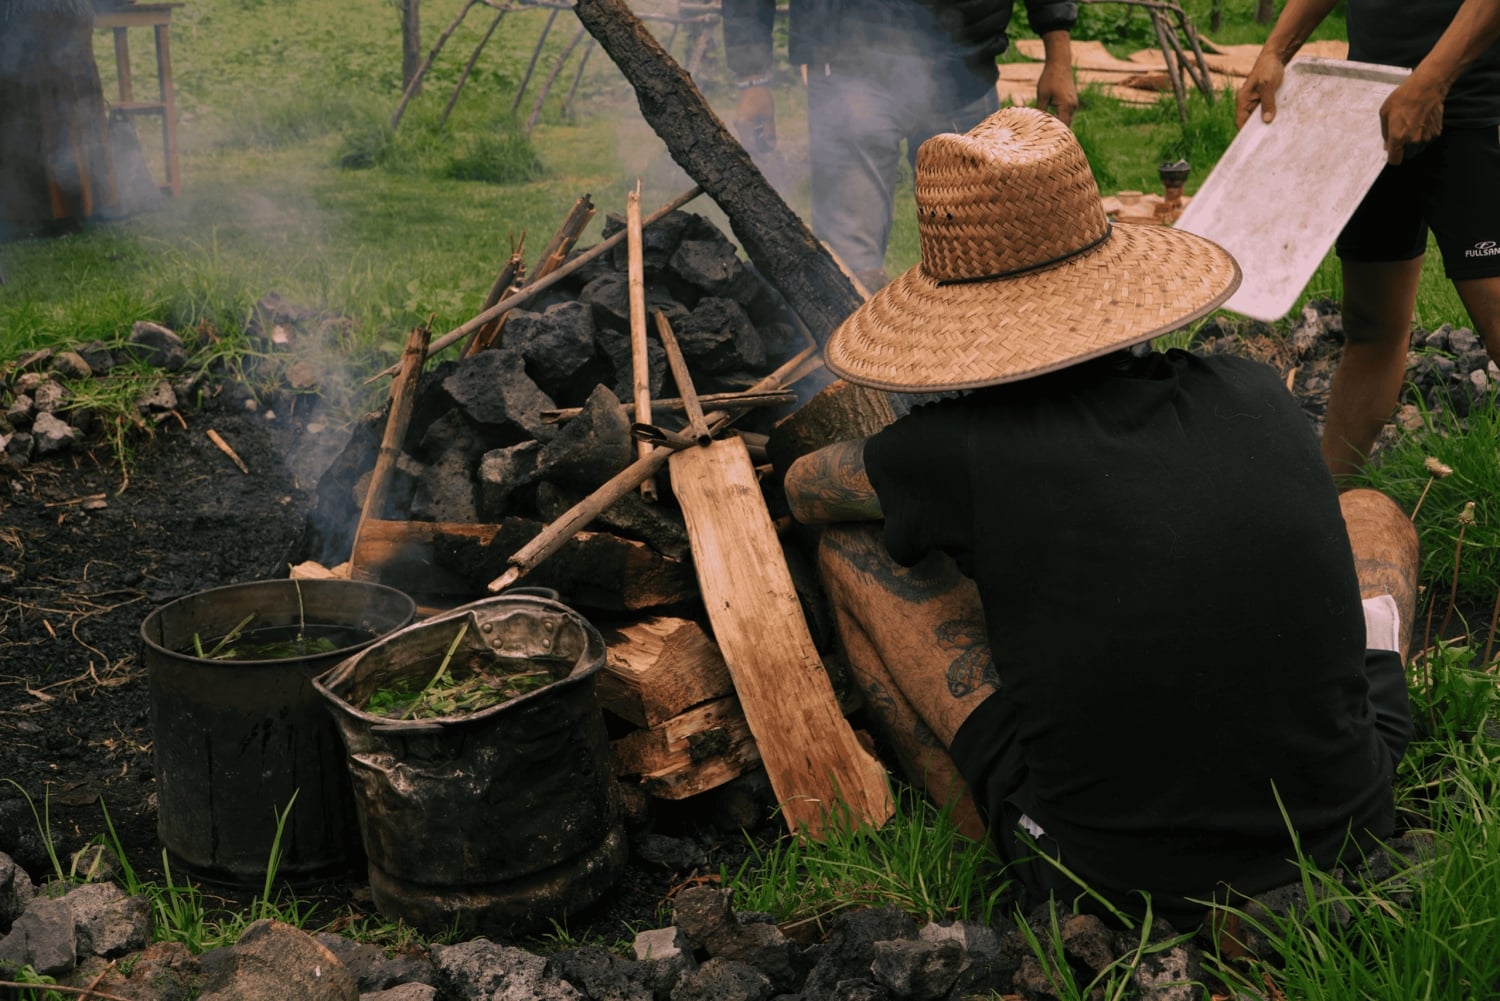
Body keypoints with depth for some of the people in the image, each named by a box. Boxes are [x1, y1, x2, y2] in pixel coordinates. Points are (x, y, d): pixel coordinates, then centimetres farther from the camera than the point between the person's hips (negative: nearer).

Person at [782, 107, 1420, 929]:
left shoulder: (964, 450, -13)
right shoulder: (1254, 395, -3)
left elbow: (802, 488, 11)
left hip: (1104, 882, -3)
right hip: (1348, 836, 3)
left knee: (848, 548, 8)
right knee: (1371, 513, 27)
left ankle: (968, 819, 20)